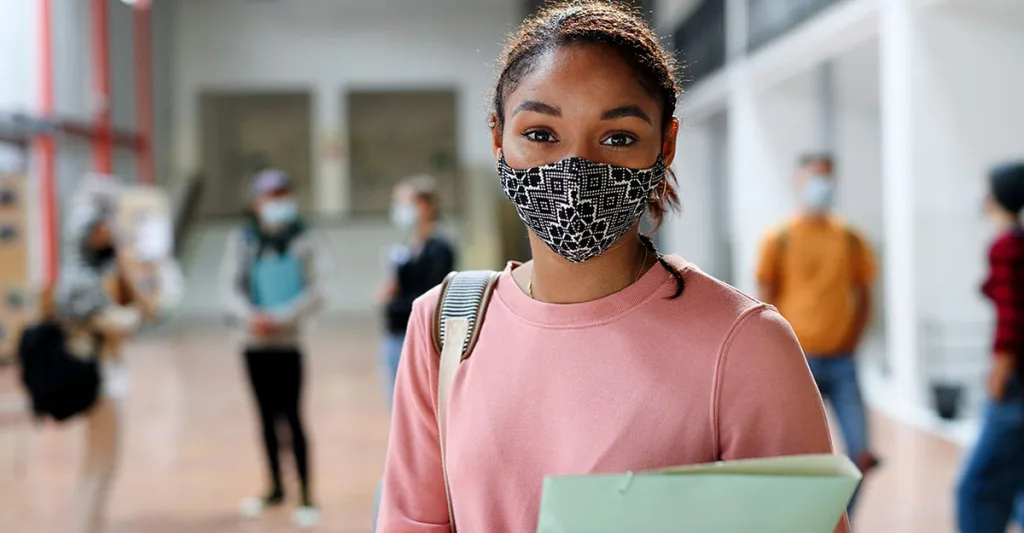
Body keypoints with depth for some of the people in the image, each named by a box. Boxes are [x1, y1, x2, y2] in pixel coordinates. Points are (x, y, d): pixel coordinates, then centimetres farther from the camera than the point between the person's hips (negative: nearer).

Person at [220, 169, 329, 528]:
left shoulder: (304, 242, -4)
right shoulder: (242, 241, 4)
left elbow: (315, 293, -9)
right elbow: (231, 286, -1)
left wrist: (279, 318, -20)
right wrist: (248, 315, -19)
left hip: (288, 343, -4)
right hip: (255, 343, 4)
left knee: (291, 417, -8)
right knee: (267, 418, 13)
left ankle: (306, 496, -3)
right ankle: (276, 488, 26)